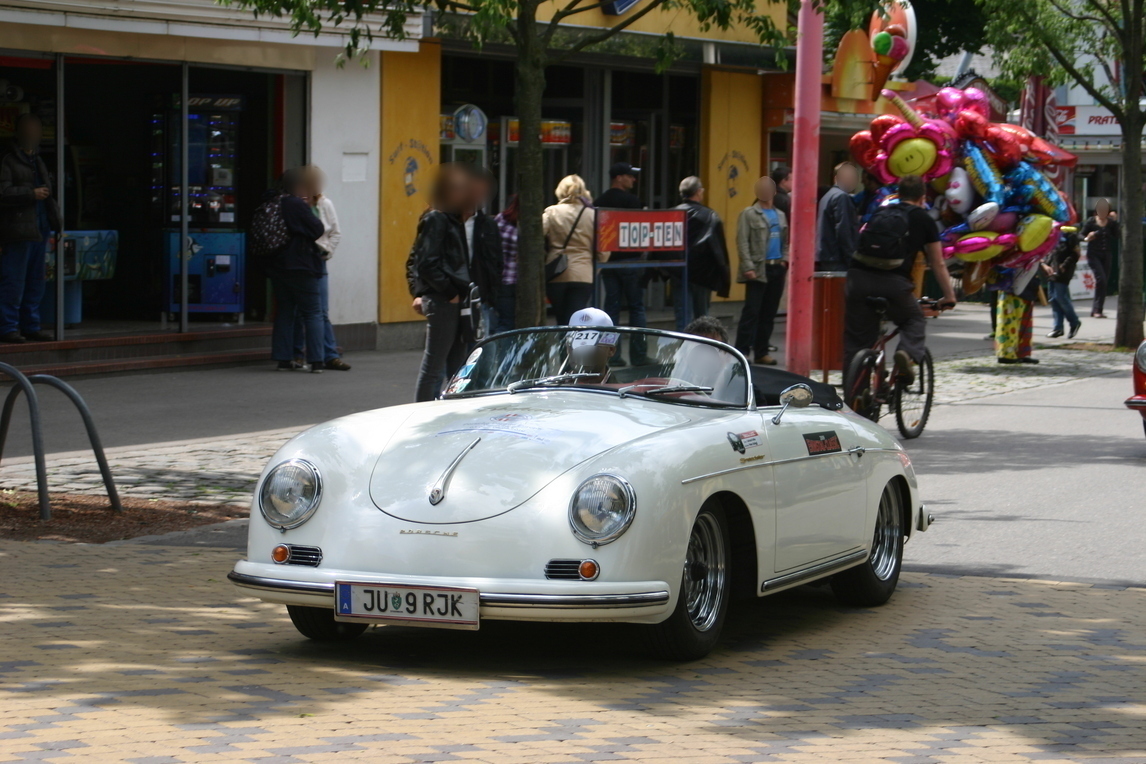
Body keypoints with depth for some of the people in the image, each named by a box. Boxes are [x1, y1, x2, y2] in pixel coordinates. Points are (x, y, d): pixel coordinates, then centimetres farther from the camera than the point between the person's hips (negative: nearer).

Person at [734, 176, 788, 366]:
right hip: (758, 270, -6)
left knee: (769, 313, 8)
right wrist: (748, 267, -15)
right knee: (751, 312, -8)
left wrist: (784, 260, 5)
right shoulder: (749, 214, -1)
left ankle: (761, 352, 15)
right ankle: (742, 351, -6)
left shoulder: (780, 215, 16)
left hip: (777, 269, 6)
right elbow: (742, 242, -7)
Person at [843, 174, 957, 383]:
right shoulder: (923, 219, 17)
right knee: (915, 320, 22)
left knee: (856, 337, 11)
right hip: (893, 281, -3)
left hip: (858, 275, 3)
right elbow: (938, 264, 21)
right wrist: (949, 296, 31)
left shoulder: (879, 213, 26)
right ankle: (908, 353, -6)